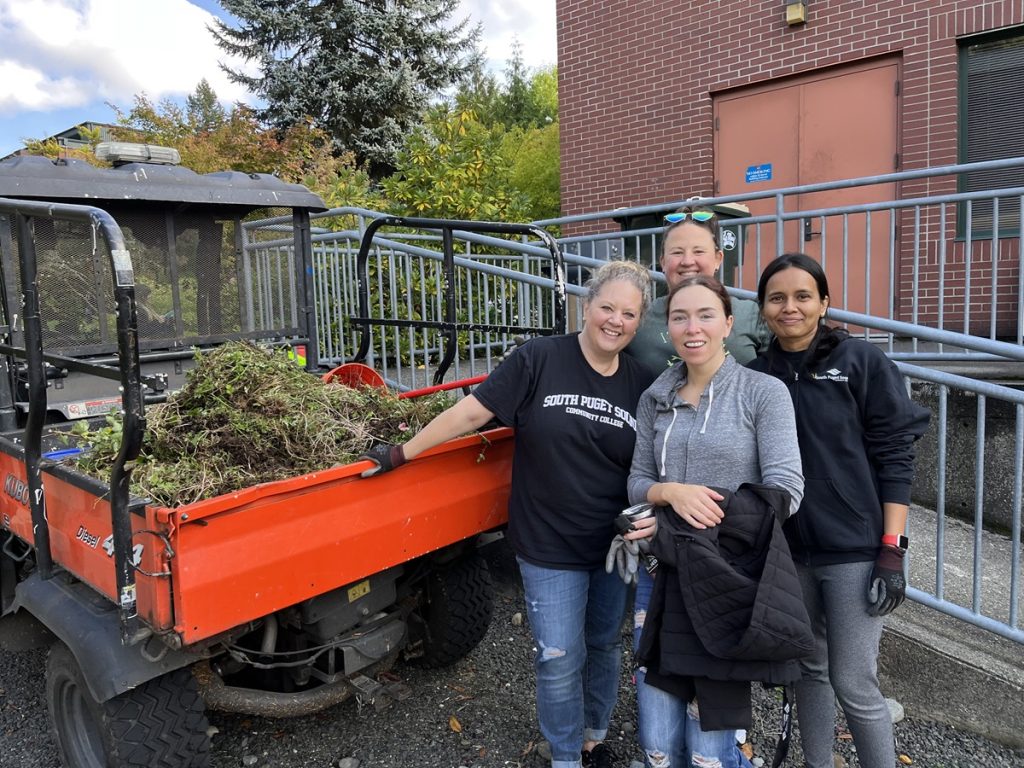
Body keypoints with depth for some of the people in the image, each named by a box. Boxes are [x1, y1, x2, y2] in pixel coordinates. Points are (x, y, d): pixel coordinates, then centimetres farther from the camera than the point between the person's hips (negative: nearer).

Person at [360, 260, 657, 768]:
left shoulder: (643, 385, -1)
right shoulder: (539, 360, -13)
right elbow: (472, 410, -11)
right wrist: (403, 452, -8)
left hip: (616, 548, 4)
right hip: (549, 547, -4)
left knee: (605, 645, 20)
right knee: (560, 660, 6)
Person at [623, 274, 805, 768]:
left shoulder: (764, 392, -6)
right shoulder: (655, 398, 6)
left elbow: (784, 492, -14)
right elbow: (637, 482, 7)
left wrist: (677, 527, -19)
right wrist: (671, 492, -17)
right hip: (661, 573, 4)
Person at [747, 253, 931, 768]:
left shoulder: (862, 362, -6)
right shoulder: (756, 376, 3)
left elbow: (895, 457, -7)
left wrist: (892, 549, -12)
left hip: (854, 549, -4)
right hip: (788, 550, 4)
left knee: (853, 684, 1)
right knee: (808, 669, 16)